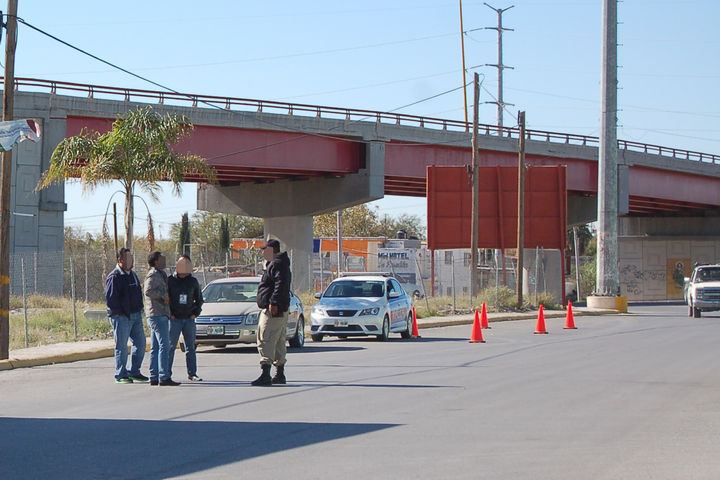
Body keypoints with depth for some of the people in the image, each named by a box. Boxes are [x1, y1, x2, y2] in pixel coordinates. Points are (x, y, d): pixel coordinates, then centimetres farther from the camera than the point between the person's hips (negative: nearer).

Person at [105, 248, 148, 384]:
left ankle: (134, 371, 20)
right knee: (121, 346, -4)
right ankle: (121, 375, 3)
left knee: (140, 343, 9)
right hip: (121, 316, -8)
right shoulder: (114, 277, -10)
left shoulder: (132, 275, 17)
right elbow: (110, 299, -15)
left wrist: (139, 309, 14)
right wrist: (120, 312, -16)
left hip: (136, 315, 8)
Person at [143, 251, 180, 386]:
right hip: (158, 315, -11)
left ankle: (154, 377, 10)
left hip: (160, 315, 11)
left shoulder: (159, 274, 21)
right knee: (164, 346, -13)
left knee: (155, 347, 9)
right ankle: (164, 377, -16)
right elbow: (148, 291, -24)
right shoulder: (154, 274, -11)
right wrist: (163, 296, -15)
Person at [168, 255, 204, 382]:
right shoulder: (170, 281, 0)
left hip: (189, 319, 3)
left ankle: (192, 373, 8)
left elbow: (199, 299, 19)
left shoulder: (193, 281, 9)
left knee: (190, 347, 4)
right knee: (171, 346, -3)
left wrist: (196, 313, 6)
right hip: (174, 319, -3)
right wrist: (169, 314, -5)